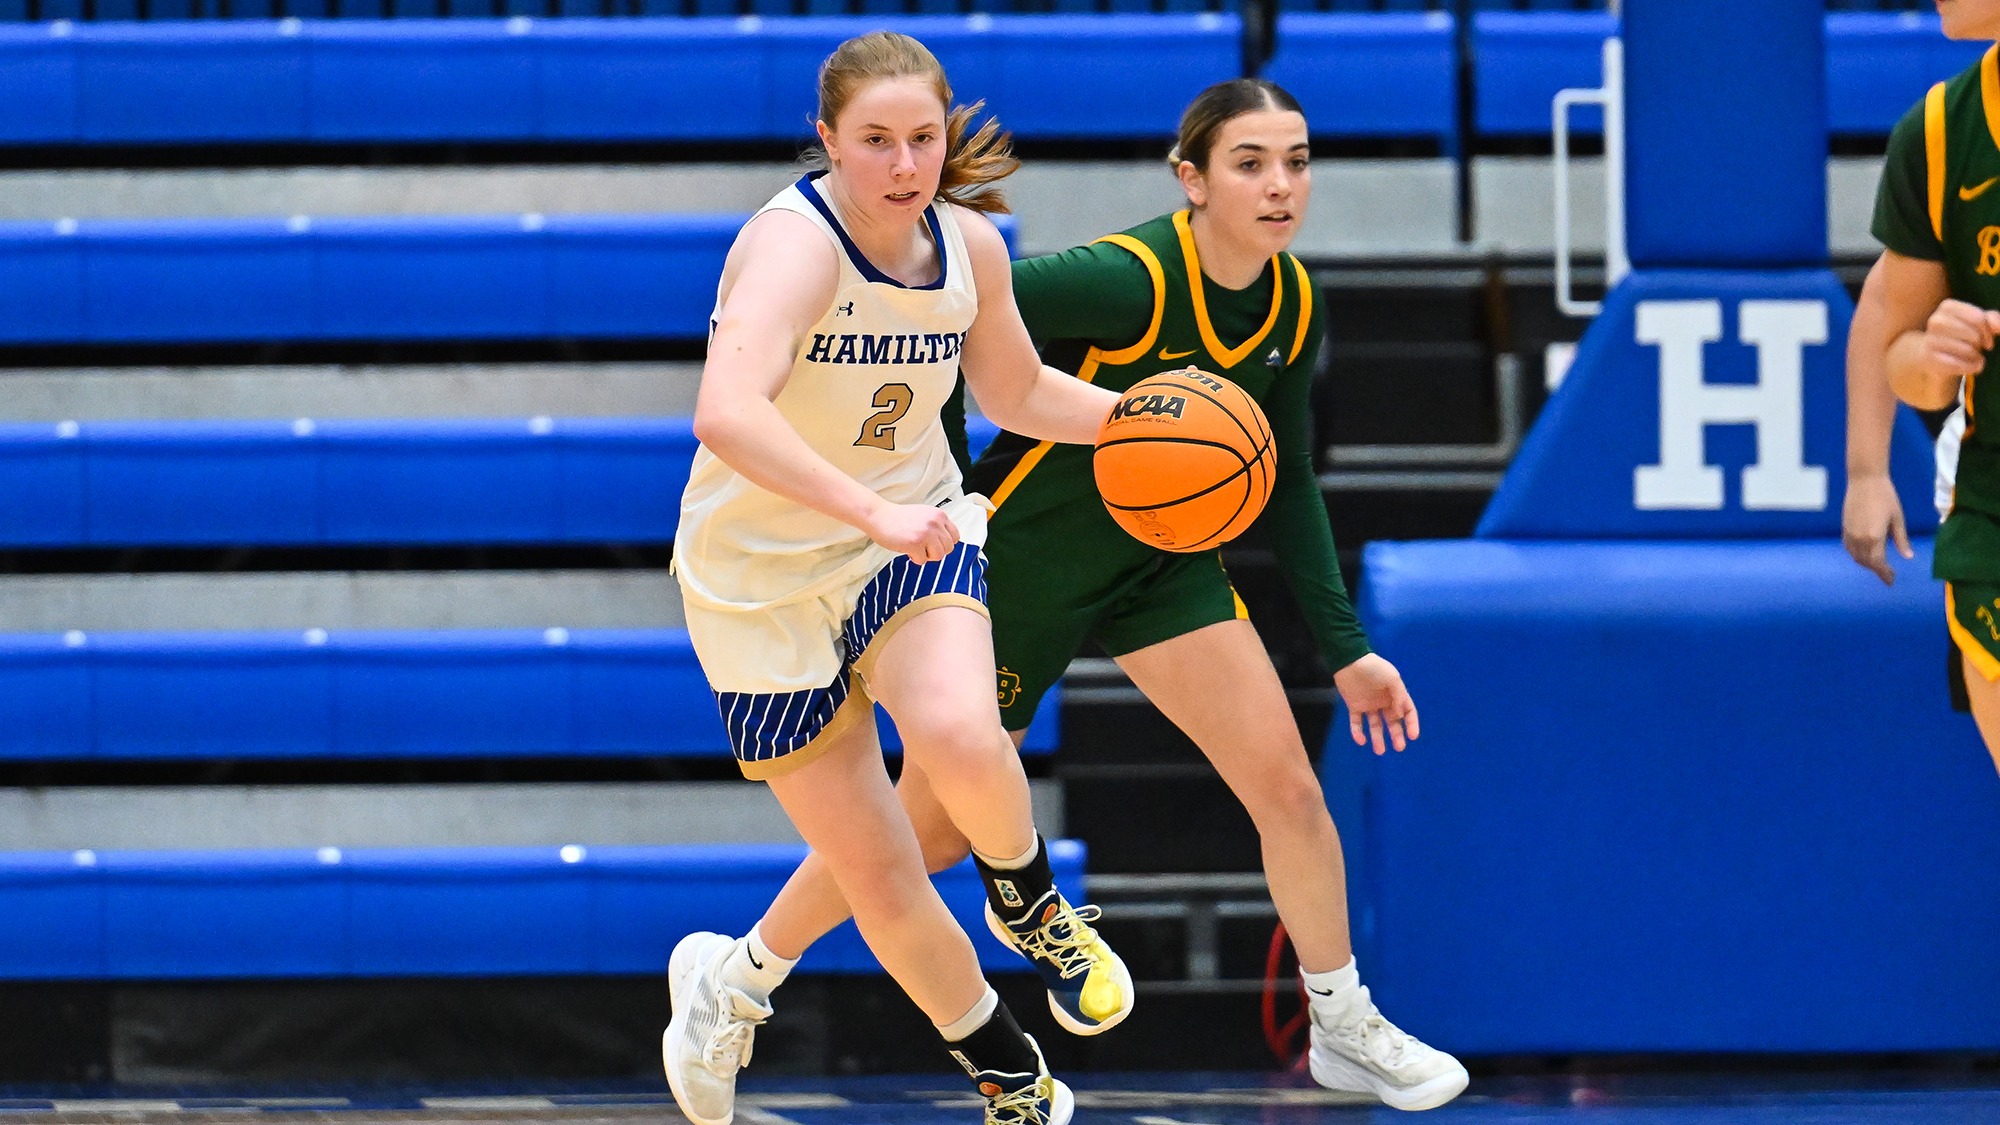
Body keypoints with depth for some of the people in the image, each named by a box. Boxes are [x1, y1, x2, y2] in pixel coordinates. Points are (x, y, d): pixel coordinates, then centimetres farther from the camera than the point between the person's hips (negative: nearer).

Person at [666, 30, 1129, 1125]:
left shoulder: (970, 246, -3)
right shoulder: (795, 243, -25)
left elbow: (1015, 391, 17)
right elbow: (727, 414, -42)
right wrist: (875, 512, -49)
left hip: (913, 536, 3)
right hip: (765, 576, -3)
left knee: (961, 740, -31)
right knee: (879, 879, 0)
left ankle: (1025, 894, 2)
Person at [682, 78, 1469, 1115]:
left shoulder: (1292, 305, -7)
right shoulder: (1129, 281, -31)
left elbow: (1286, 484, 5)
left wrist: (1343, 648, 2)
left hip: (1160, 562, 6)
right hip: (1018, 561, -5)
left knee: (1285, 783, -5)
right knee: (930, 828, 4)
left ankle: (1344, 1029, 13)